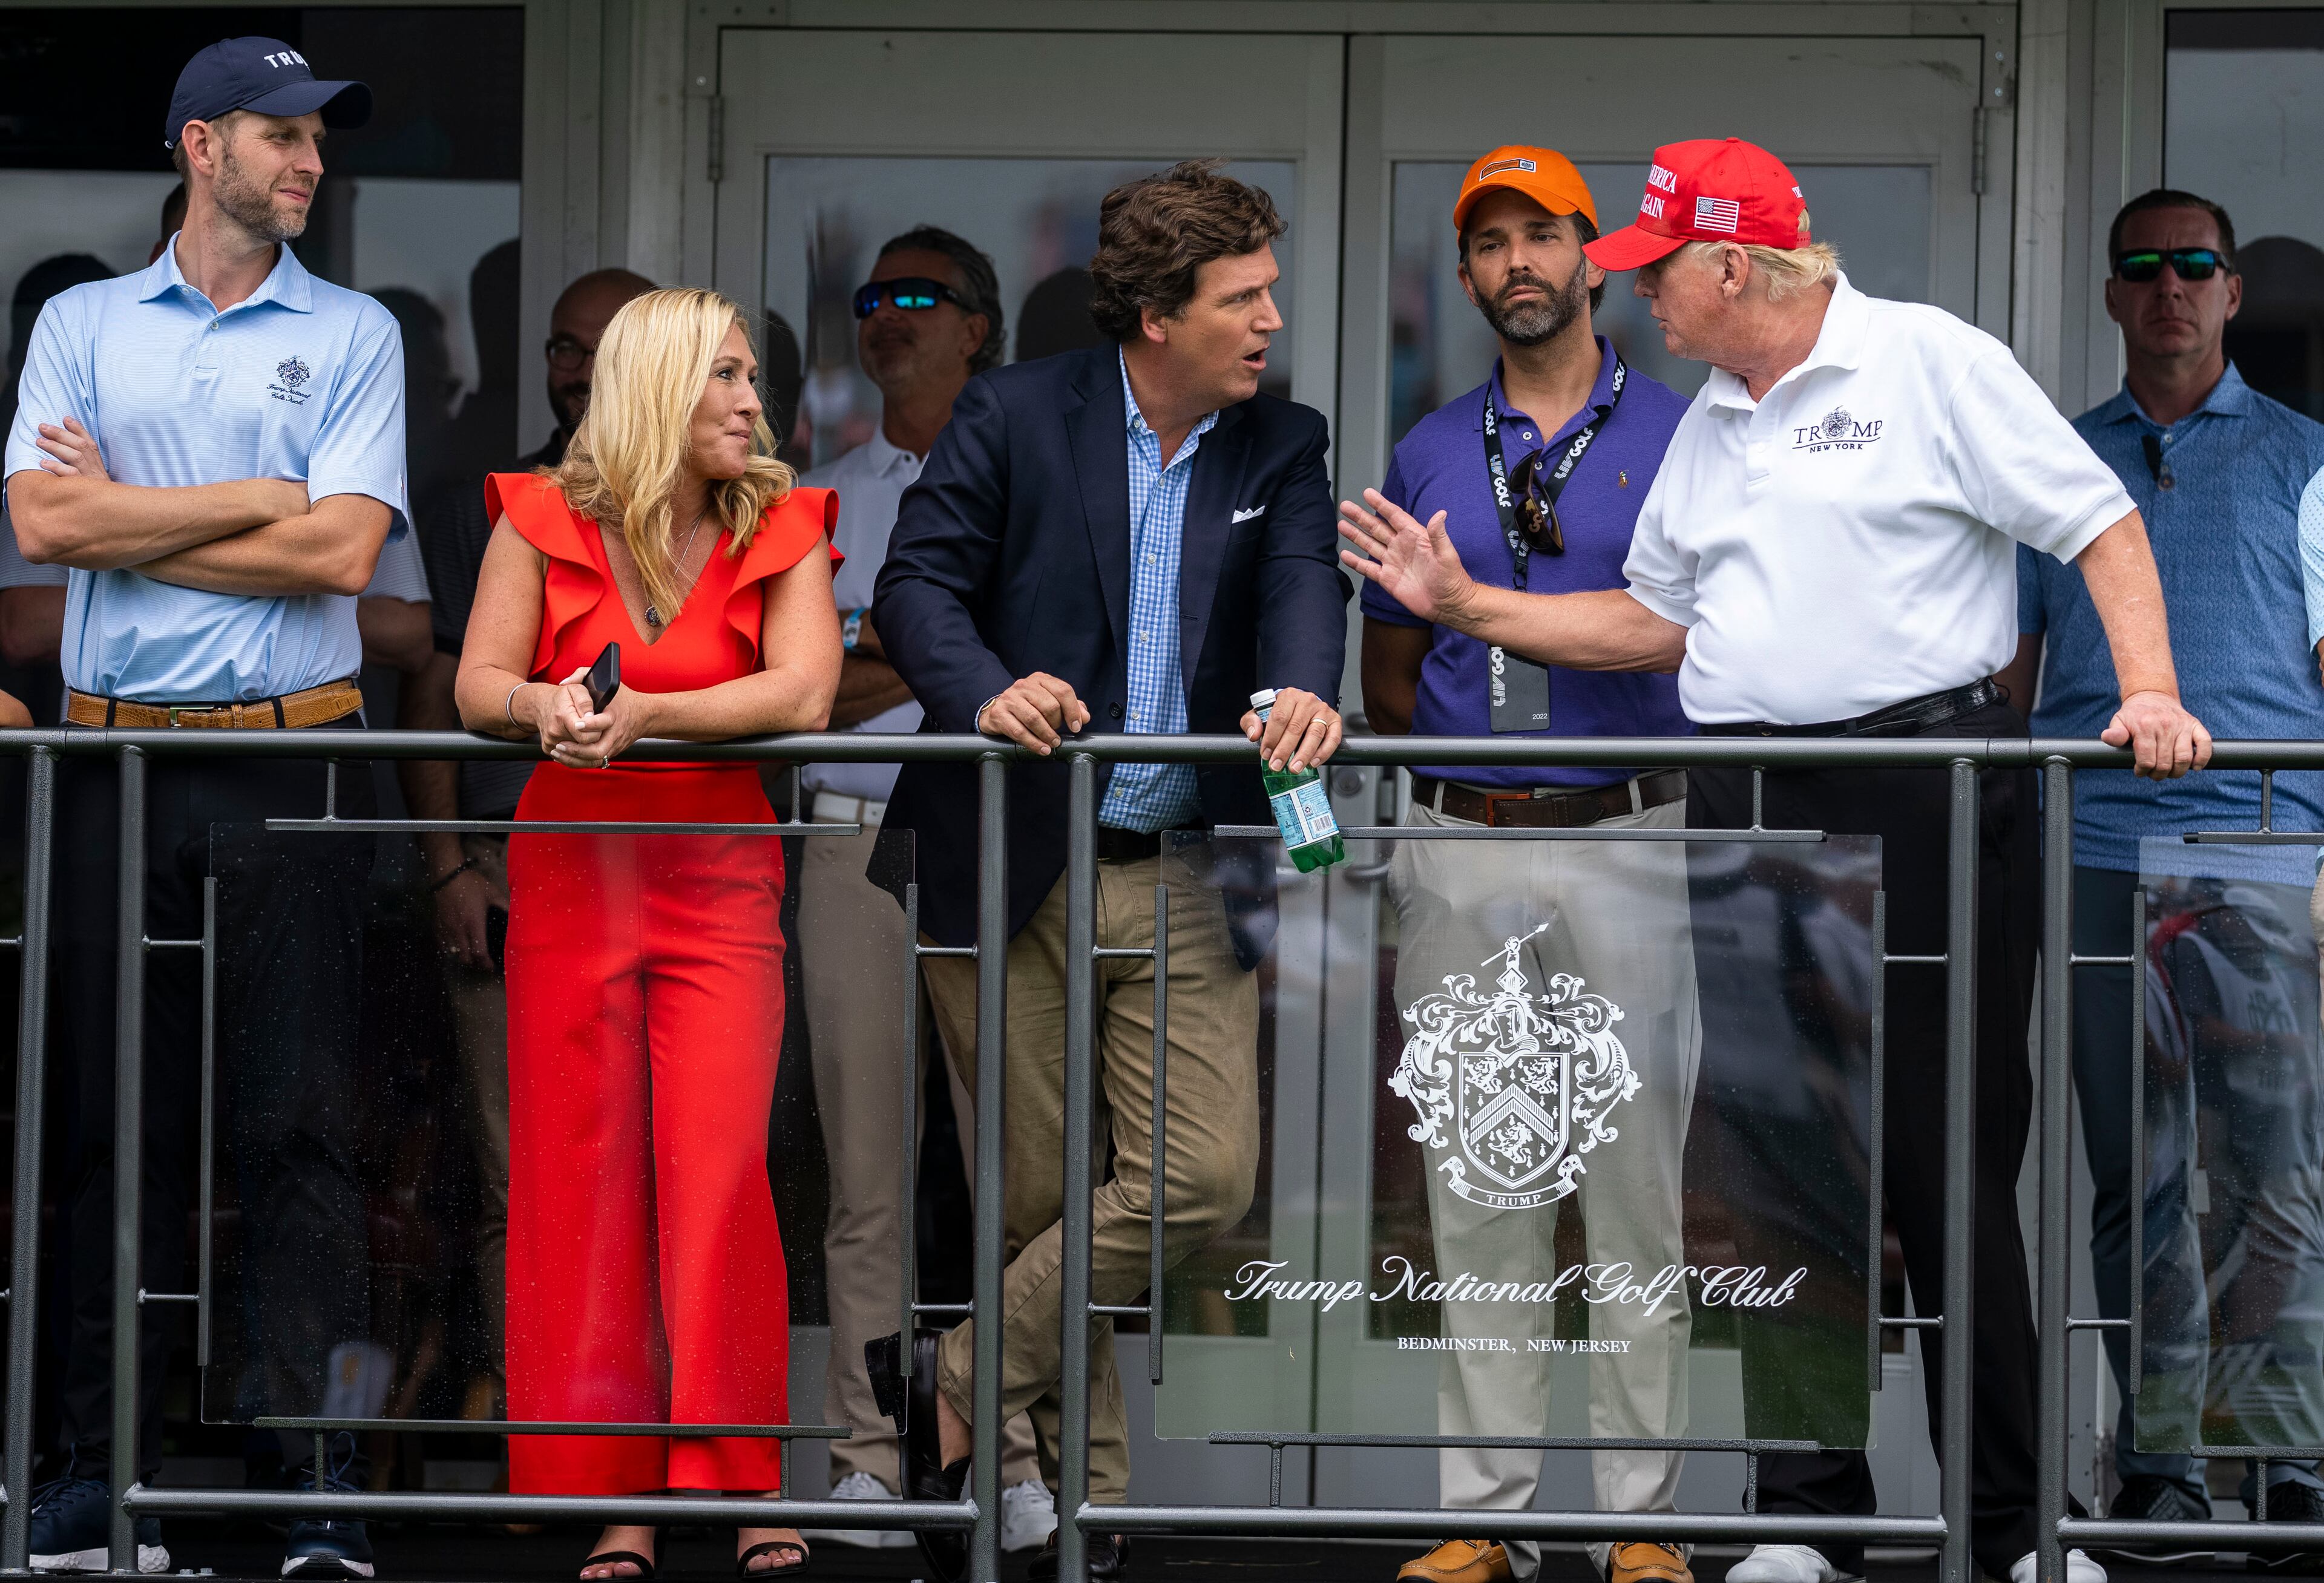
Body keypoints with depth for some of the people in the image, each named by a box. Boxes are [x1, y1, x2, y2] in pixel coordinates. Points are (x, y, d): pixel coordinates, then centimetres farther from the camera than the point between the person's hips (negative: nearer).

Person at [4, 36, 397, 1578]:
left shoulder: (353, 335, 8)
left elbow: (340, 549, -6)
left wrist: (126, 513, -3)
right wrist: (258, 497, -5)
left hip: (292, 758, -2)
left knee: (302, 1120, -5)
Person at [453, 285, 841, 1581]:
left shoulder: (781, 530, 2)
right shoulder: (543, 523, 3)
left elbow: (806, 694, -12)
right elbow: (479, 685, -3)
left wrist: (644, 713, -23)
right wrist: (545, 706, -25)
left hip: (720, 882, -1)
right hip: (571, 879, 1)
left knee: (721, 1176, -10)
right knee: (584, 1187, 0)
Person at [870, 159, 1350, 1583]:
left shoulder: (1282, 449, 8)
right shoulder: (1014, 419, 0)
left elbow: (1305, 582, -8)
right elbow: (920, 580, -7)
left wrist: (1305, 689, -30)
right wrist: (985, 690, -27)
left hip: (1179, 883, 3)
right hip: (1011, 866, -3)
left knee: (1205, 1178, -8)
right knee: (1047, 1192, 1)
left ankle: (959, 1379, 8)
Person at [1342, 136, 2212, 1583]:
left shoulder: (1930, 365, -3)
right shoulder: (1709, 429, 19)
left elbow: (2101, 523, -5)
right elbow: (1656, 620, 26)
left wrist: (2151, 694, -17)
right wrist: (1466, 606, 20)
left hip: (1930, 791, -6)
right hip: (1749, 811, 7)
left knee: (1953, 1164, -5)